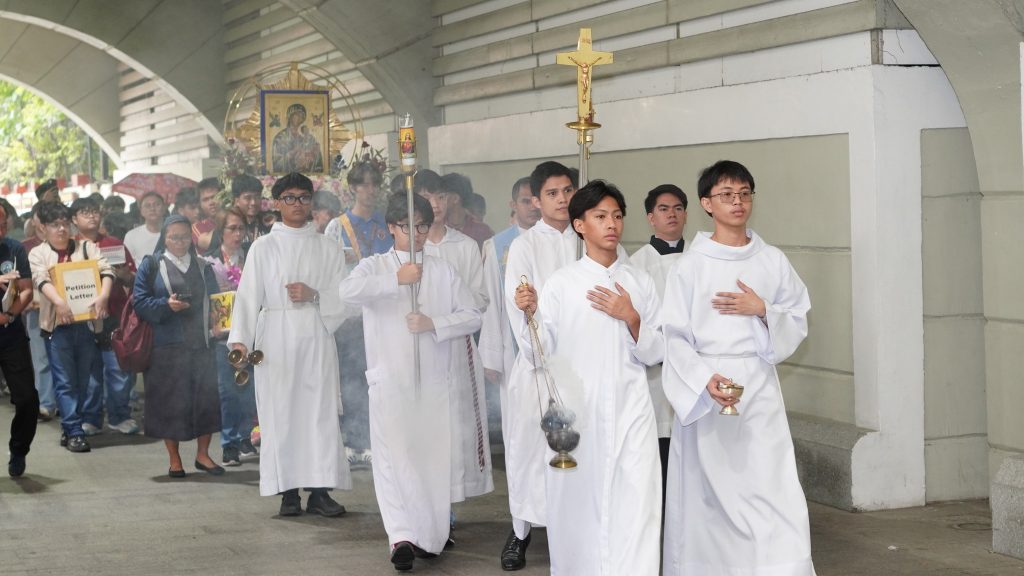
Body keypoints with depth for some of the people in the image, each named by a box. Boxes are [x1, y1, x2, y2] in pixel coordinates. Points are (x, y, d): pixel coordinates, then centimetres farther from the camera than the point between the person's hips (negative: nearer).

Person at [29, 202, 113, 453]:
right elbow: (42, 280, -13)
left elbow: (105, 270, -5)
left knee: (83, 380, 7)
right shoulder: (38, 253, 5)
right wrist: (60, 302, -31)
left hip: (87, 322, 2)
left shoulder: (87, 247, 9)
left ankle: (71, 427, 17)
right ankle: (74, 432, -3)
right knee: (65, 382, -4)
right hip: (58, 324, -2)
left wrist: (103, 295, -25)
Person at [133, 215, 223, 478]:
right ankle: (174, 459, 11)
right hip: (165, 345, -3)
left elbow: (214, 301, 16)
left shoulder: (202, 267, 14)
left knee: (205, 397, 1)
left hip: (199, 344, 3)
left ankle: (202, 453, 14)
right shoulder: (151, 266, 4)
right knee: (170, 401, 0)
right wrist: (166, 305, -20)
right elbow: (140, 302, -4)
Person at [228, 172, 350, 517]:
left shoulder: (327, 248, 11)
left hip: (316, 336, 1)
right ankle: (288, 491, 3)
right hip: (275, 337, -1)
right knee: (280, 410, -2)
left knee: (321, 409, -5)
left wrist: (314, 295, -11)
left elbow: (342, 296, 7)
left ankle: (319, 490, -1)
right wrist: (240, 339, -12)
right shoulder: (263, 247, 7)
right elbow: (248, 296, 0)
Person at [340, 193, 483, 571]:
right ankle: (402, 537, -15)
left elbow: (472, 316, 7)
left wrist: (433, 323, -8)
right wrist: (395, 279, -20)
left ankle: (429, 535, 17)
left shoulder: (443, 271, 12)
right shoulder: (375, 266, 5)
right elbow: (348, 291, -16)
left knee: (434, 458, 4)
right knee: (394, 457, -12)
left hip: (434, 380, 3)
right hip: (390, 380, -2)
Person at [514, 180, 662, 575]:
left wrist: (631, 318, -8)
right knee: (577, 507, 3)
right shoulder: (560, 284, 2)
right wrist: (531, 315, -16)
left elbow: (655, 354, 8)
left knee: (636, 509, -8)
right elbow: (539, 357, 1)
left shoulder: (639, 282, 8)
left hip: (630, 412, 1)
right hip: (575, 411, -1)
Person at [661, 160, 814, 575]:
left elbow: (799, 322, 10)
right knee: (708, 498, 1)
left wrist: (762, 310, -9)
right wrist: (705, 379, -20)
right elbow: (674, 337, -4)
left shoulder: (772, 261, 7)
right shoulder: (690, 265, -1)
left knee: (774, 492, -7)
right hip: (706, 389, -2)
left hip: (759, 389, 2)